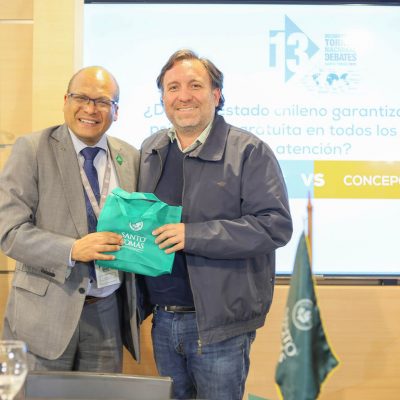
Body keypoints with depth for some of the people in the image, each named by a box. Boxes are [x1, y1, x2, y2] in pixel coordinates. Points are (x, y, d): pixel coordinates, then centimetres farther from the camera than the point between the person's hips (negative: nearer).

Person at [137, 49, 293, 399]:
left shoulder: (249, 152, -10)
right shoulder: (150, 151, 9)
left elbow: (276, 225, -18)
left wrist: (193, 235, -24)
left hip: (219, 323, -5)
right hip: (162, 320, 6)